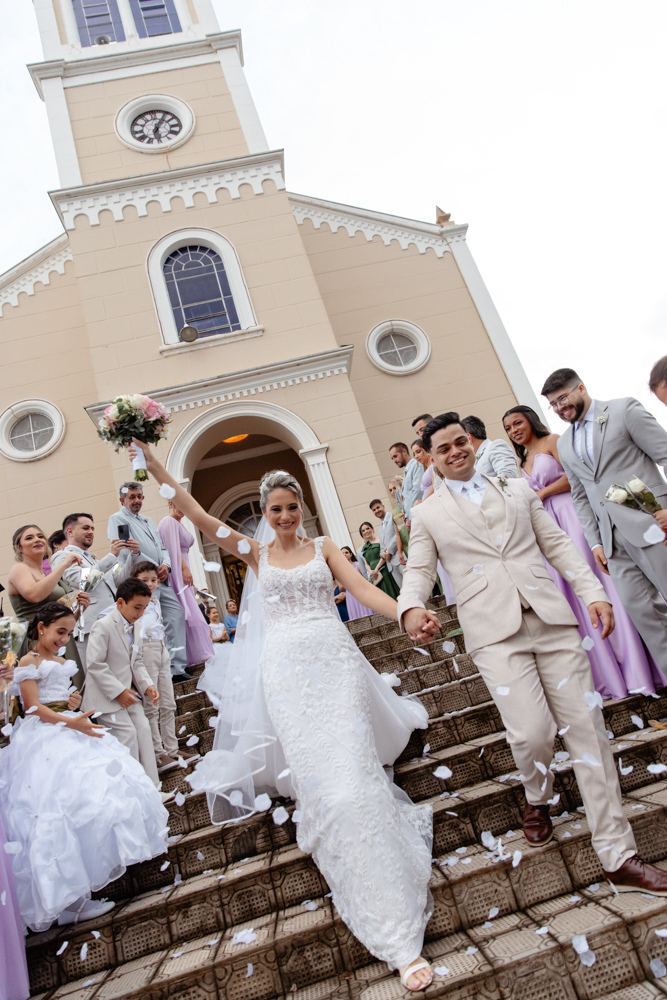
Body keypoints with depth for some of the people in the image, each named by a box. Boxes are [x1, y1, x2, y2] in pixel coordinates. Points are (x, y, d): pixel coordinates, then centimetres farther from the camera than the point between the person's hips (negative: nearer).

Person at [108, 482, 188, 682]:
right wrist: (154, 567, -18)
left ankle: (177, 668, 10)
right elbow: (123, 550, -10)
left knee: (176, 616, 3)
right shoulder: (117, 519, 3)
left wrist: (165, 565, 1)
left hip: (161, 580, 8)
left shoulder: (148, 520, 26)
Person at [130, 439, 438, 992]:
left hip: (335, 660, 0)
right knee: (318, 777, -2)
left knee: (352, 773, -8)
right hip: (286, 670, 1)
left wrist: (407, 612, -19)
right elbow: (201, 517, 2)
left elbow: (363, 587, -1)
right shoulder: (255, 552, 10)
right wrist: (153, 464, -4)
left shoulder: (323, 546, 10)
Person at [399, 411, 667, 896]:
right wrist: (411, 607, -17)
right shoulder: (428, 515, 10)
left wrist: (593, 591, 2)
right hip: (494, 632, -2)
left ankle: (619, 856, 15)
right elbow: (419, 571, 5)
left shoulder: (518, 489, 16)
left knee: (587, 725, 1)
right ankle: (537, 797, 25)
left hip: (551, 618, 3)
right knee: (531, 732, -12)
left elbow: (558, 543, 13)